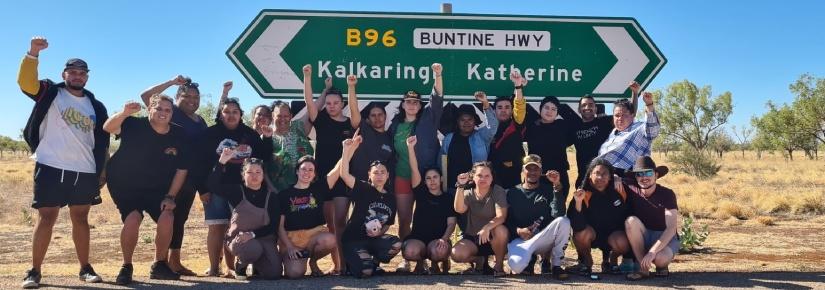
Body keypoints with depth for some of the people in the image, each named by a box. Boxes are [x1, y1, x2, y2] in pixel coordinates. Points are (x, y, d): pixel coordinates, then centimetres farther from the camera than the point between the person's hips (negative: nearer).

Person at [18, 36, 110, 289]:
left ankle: (85, 268, 16)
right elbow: (25, 81, -14)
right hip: (51, 168, -3)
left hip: (85, 172, 3)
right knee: (47, 218, -3)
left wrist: (103, 171, 10)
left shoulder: (96, 106, 13)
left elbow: (102, 142, 15)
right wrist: (33, 53, -27)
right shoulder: (50, 93, 5)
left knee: (81, 218, 9)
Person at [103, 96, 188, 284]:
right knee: (133, 219, -24)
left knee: (167, 218, -16)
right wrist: (124, 113, -56)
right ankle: (126, 267, -2)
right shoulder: (135, 125, -17)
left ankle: (159, 265, 7)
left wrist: (170, 196, -7)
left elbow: (182, 169, -1)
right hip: (125, 186, -3)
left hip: (157, 189, 3)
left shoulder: (178, 135, -9)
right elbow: (108, 128, -37)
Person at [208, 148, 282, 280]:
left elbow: (274, 225, -4)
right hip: (239, 237, -2)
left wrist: (253, 234, -18)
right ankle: (240, 265, 0)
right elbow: (212, 185, -17)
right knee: (253, 249, -38)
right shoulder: (237, 191, 0)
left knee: (274, 273, -19)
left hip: (264, 237, 2)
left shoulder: (271, 196, 1)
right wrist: (222, 162, -24)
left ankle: (257, 264, 18)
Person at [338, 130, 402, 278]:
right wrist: (346, 150, -34)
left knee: (396, 244, -25)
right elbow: (344, 174, -25)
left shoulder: (390, 197, 7)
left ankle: (374, 262, 4)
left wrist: (381, 232, -8)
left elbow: (388, 223, 15)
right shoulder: (363, 188, -7)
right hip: (353, 239, -5)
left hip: (374, 238, 5)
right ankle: (353, 261, 12)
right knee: (365, 272, -25)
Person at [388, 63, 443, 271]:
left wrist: (437, 76, -23)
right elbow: (390, 150, 13)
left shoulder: (428, 119, 2)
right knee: (404, 220, 5)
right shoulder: (396, 125, 9)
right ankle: (406, 258, 14)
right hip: (402, 178, 2)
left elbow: (437, 99, -11)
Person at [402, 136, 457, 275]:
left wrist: (444, 239, -20)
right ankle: (420, 263, 5)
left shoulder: (448, 198, 9)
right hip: (417, 238, 1)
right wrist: (411, 148, -17)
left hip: (438, 240, -1)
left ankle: (435, 264, 3)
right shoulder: (421, 193, 10)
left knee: (439, 252, -36)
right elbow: (414, 170, -4)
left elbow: (451, 223, 1)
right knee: (410, 252, -33)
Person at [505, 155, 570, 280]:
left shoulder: (548, 190, 8)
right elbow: (506, 221, 5)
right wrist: (518, 231, -15)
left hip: (543, 237, 2)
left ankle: (556, 265, -13)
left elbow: (558, 214, -11)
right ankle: (529, 258, 5)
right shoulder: (512, 193, 9)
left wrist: (557, 185, -17)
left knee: (563, 222, -28)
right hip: (519, 239, -1)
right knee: (516, 265, -34)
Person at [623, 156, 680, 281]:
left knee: (660, 258, -37)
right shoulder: (633, 191, -6)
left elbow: (672, 228, -23)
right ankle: (643, 269, -20)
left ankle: (662, 265, 3)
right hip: (643, 238, 4)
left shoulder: (667, 194, -15)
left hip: (665, 238, -4)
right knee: (631, 221, -28)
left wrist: (652, 252, -32)